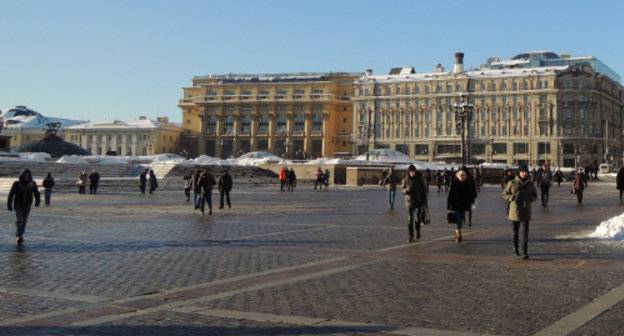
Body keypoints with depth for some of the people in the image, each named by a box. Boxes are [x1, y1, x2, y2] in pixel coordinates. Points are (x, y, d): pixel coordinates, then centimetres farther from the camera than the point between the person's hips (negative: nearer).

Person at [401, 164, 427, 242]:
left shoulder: (419, 179, -3)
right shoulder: (405, 180, -4)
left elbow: (424, 190, 3)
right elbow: (402, 190, 1)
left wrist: (425, 201, 0)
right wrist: (406, 190, -23)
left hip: (419, 201, 1)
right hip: (410, 201, -1)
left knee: (418, 218, 3)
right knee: (410, 219, -7)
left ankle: (417, 231, 32)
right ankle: (410, 236, -2)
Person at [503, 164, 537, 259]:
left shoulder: (530, 184, 4)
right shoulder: (512, 183, -1)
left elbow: (535, 196, 15)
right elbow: (504, 194, 5)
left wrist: (529, 198, -7)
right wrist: (512, 197, -13)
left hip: (526, 212, 0)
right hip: (514, 211, 0)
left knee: (525, 232, -8)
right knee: (514, 232, 11)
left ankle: (525, 252, -8)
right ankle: (515, 249, 31)